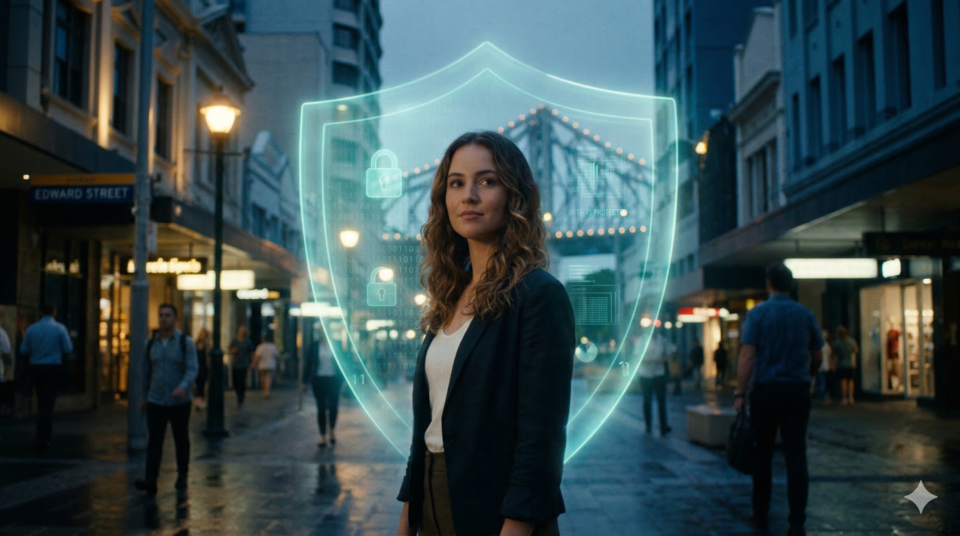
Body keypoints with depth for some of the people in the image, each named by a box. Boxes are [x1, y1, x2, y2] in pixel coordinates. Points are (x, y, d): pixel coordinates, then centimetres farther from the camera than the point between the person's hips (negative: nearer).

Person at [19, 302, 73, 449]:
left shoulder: (31, 329, 2)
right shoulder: (59, 328, -6)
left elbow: (23, 350, 5)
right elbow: (68, 349, -5)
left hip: (36, 368, 3)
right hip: (53, 367, -3)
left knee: (41, 402, 17)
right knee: (47, 403, -3)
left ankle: (47, 435, 27)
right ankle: (42, 439, -10)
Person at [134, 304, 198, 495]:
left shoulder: (185, 342, -3)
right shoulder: (151, 344, 7)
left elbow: (192, 368, -12)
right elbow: (147, 372, 15)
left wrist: (183, 387, -30)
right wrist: (145, 396, 17)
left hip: (180, 401, -2)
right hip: (155, 401, 2)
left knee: (181, 440, 10)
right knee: (154, 441, -8)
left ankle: (182, 476, 27)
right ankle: (150, 481, -14)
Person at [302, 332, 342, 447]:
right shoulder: (314, 346, 1)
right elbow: (308, 363, 3)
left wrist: (343, 379, -1)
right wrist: (305, 381, 0)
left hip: (334, 379, 0)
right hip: (319, 380, 0)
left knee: (333, 407, 1)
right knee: (321, 409, 2)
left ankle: (331, 431, 26)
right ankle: (323, 437, 9)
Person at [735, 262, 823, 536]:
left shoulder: (757, 313, -5)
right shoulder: (806, 315, 5)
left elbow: (747, 356, -12)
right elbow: (817, 356, 12)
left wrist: (740, 393, -10)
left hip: (766, 390, -2)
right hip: (798, 391, 2)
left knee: (762, 454, 11)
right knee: (796, 455, 0)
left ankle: (760, 513, 20)